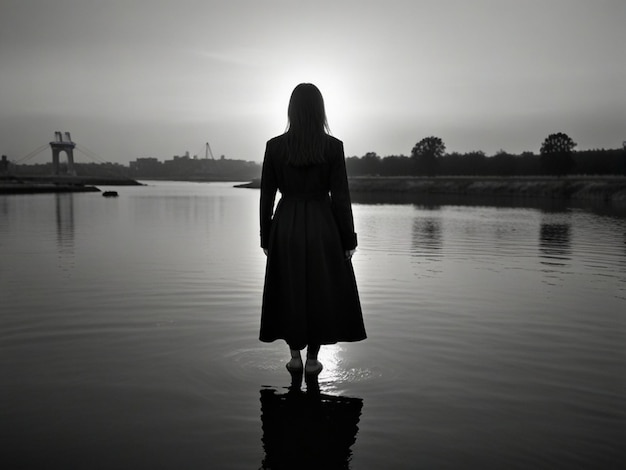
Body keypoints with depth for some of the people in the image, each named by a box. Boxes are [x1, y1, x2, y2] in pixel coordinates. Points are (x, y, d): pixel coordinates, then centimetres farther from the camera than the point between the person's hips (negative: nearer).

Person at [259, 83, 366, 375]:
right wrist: (348, 240, 1)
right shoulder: (333, 146, -8)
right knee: (322, 292, 12)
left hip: (286, 226, 1)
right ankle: (312, 359, 16)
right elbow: (340, 197, -7)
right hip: (322, 226, -1)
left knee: (289, 292, 15)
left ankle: (295, 355, 20)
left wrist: (266, 238, 9)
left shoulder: (275, 146, -4)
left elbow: (266, 196, -1)